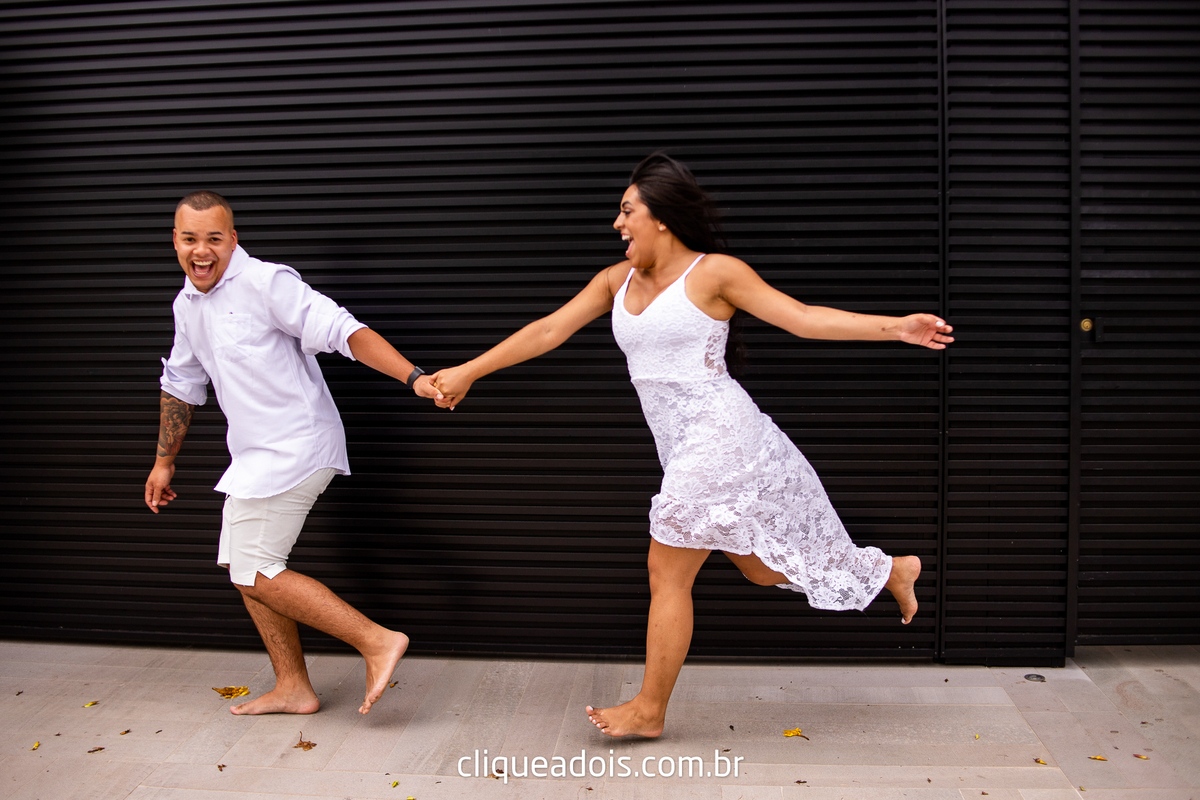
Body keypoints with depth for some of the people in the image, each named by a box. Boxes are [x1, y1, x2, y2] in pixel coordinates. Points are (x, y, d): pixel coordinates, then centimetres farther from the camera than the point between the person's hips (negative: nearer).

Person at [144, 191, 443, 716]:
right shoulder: (187, 305, 12)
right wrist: (164, 462, 30)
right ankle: (292, 688, 23)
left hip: (295, 450, -9)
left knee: (255, 572, -9)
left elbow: (342, 330, -24)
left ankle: (377, 641, -7)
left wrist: (414, 378, -35)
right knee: (242, 565, 13)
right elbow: (181, 383, 24)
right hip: (257, 455, 9)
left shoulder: (265, 283, -15)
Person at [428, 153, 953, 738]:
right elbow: (549, 330, 9)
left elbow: (804, 318, -8)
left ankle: (650, 708, 16)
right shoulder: (617, 281, 11)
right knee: (762, 567, 17)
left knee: (667, 572, -1)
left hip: (718, 435, -7)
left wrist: (896, 328, -16)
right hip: (686, 448, 7)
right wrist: (469, 371, 7)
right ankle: (891, 570, 36)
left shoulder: (714, 272, -7)